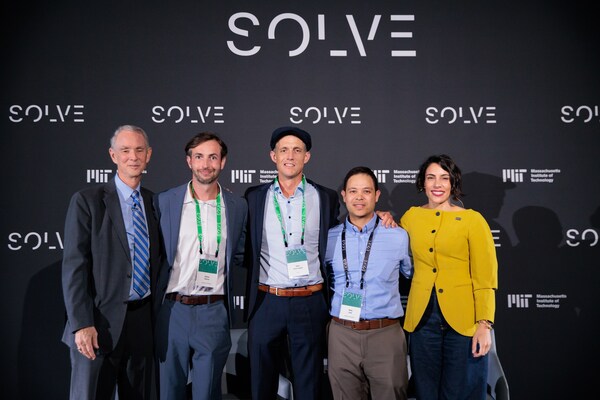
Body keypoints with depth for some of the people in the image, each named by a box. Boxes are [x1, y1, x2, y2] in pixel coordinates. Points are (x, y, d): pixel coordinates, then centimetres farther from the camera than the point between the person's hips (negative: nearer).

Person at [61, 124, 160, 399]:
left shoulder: (155, 202, 9)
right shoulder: (87, 201, -5)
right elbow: (74, 266, -9)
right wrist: (82, 324, -16)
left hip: (143, 322, 5)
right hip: (99, 325, -4)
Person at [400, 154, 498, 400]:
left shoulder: (473, 220, -4)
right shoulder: (411, 217, 6)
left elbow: (485, 278, -6)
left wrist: (484, 324, -14)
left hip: (463, 322, -3)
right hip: (421, 318, 3)